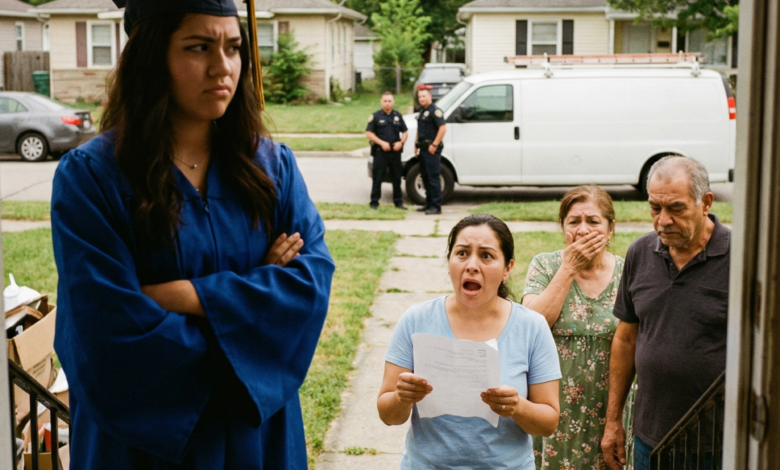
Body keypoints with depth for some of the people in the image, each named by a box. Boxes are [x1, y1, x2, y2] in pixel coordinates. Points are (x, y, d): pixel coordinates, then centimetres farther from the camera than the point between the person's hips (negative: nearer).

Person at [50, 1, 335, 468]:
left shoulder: (273, 165, -1)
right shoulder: (90, 177, -13)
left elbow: (315, 273, -12)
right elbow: (115, 334, -20)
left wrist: (184, 296, -21)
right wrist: (252, 295, -13)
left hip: (257, 423, 4)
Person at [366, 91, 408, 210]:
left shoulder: (398, 116, 11)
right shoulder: (376, 116, 0)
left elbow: (404, 132, 16)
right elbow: (369, 133, -4)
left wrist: (401, 142, -5)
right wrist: (382, 143, -14)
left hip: (395, 151, 3)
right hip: (380, 151, -3)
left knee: (397, 178, 9)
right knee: (377, 178, -1)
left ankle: (398, 201, 18)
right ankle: (374, 202, 5)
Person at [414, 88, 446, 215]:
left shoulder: (435, 111, -12)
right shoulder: (422, 111, 17)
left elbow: (443, 128, -21)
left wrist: (434, 145, -23)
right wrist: (416, 145, 19)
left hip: (431, 150, -10)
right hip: (423, 150, 10)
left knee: (433, 178, -9)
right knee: (425, 177, 13)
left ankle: (436, 206, -7)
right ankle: (429, 204, 22)